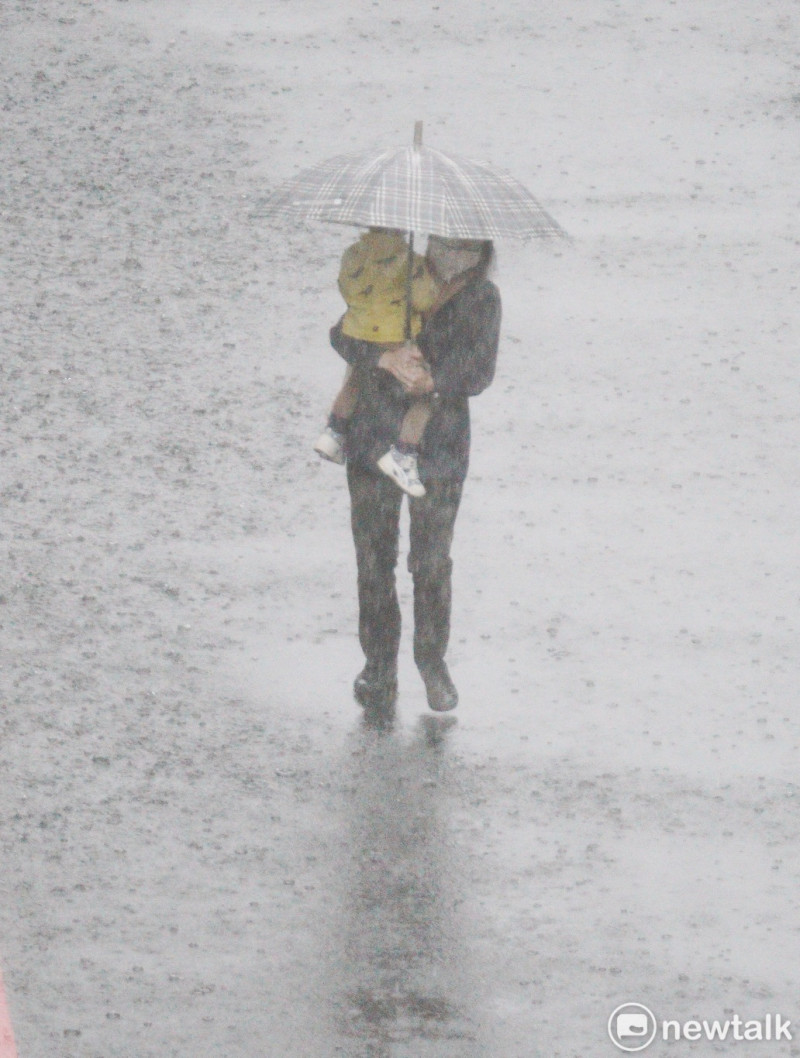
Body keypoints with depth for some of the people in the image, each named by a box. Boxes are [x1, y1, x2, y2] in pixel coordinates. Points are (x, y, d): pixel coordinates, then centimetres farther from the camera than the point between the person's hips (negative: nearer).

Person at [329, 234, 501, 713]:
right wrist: (386, 359, -27)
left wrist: (432, 381, -25)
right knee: (374, 559, 4)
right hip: (374, 440, 1)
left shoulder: (483, 300, -1)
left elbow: (479, 374, -5)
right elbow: (343, 336, -6)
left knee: (432, 562, 4)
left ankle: (433, 659, 25)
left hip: (440, 451, 0)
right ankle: (380, 665, 19)